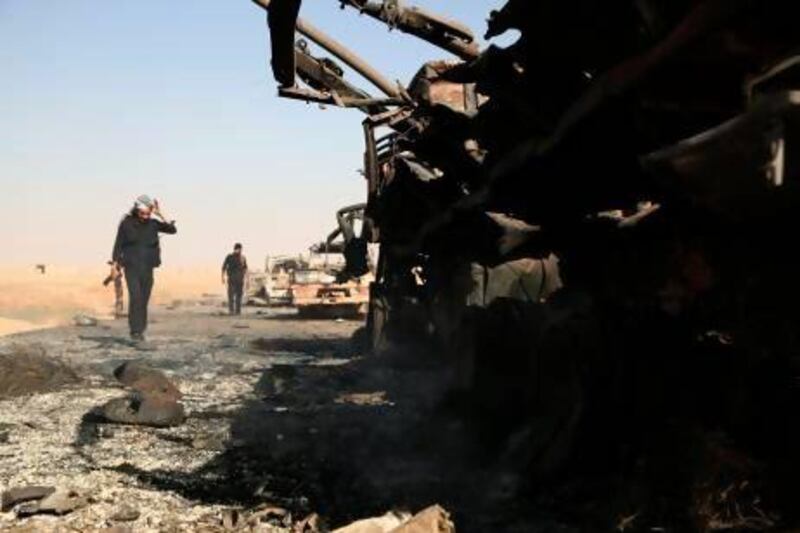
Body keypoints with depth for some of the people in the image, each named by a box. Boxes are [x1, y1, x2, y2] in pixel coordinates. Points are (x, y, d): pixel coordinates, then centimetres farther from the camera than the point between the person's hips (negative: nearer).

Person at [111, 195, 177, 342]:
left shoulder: (153, 223, 1)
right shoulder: (126, 223, -5)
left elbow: (172, 230, -12)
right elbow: (118, 245, 0)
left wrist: (160, 215, -17)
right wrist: (114, 265, -5)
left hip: (147, 268, 3)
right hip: (131, 266, -3)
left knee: (144, 300, 5)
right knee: (135, 297, -17)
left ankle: (140, 330, 19)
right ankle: (135, 331, -14)